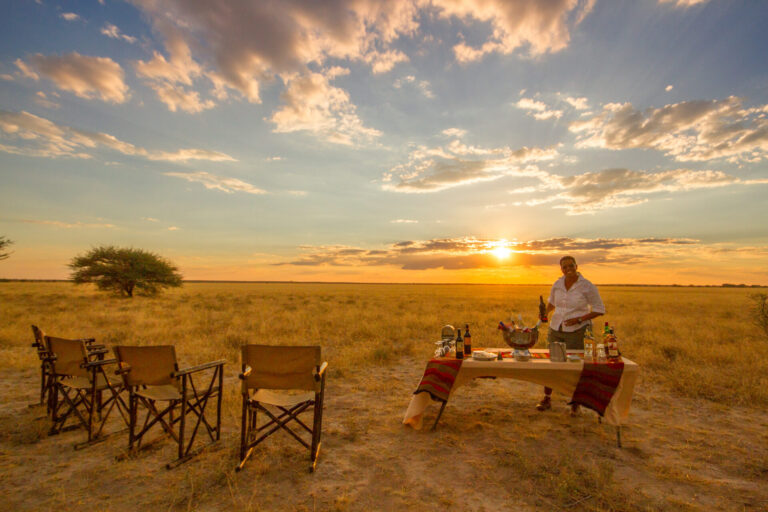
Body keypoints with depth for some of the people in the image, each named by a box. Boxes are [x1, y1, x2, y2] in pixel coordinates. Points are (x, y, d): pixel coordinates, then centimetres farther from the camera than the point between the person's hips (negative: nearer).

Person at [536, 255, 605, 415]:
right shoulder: (557, 284, 4)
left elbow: (599, 310, -5)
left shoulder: (587, 287, -9)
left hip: (577, 331, -4)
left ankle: (576, 403, 24)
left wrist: (579, 319, -15)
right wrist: (546, 315, 9)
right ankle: (547, 398, 22)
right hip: (556, 330, 4)